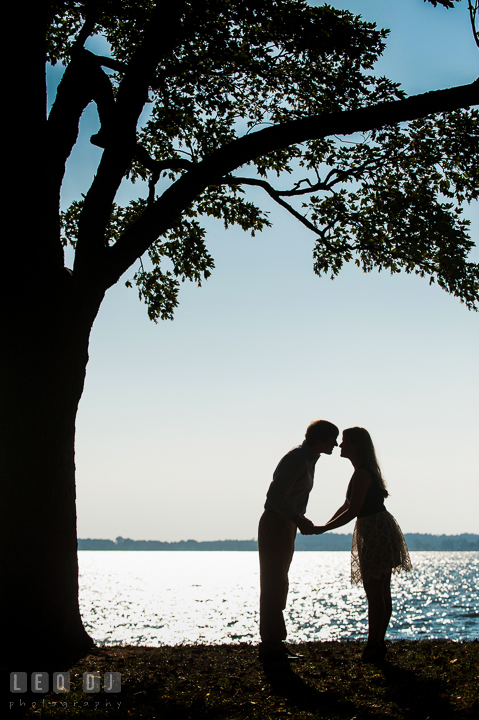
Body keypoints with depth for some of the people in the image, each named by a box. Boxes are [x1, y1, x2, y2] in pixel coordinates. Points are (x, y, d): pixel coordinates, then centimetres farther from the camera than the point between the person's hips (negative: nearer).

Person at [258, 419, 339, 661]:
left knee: (277, 585, 14)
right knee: (273, 585, -7)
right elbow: (275, 495, -26)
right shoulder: (297, 459, -19)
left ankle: (273, 643, 21)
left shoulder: (308, 459, 13)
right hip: (275, 525, -10)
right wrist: (298, 519, -22)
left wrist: (301, 520, 16)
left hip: (285, 526, 10)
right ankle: (271, 644, -3)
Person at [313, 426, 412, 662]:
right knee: (382, 593, 12)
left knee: (375, 594, -5)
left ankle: (373, 647, 0)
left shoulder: (362, 474, -18)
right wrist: (326, 525, 8)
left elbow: (352, 511, -21)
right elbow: (347, 505, 17)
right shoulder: (366, 470, 15)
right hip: (380, 530, 10)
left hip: (375, 533, -10)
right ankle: (378, 644, 19)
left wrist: (324, 528, -14)